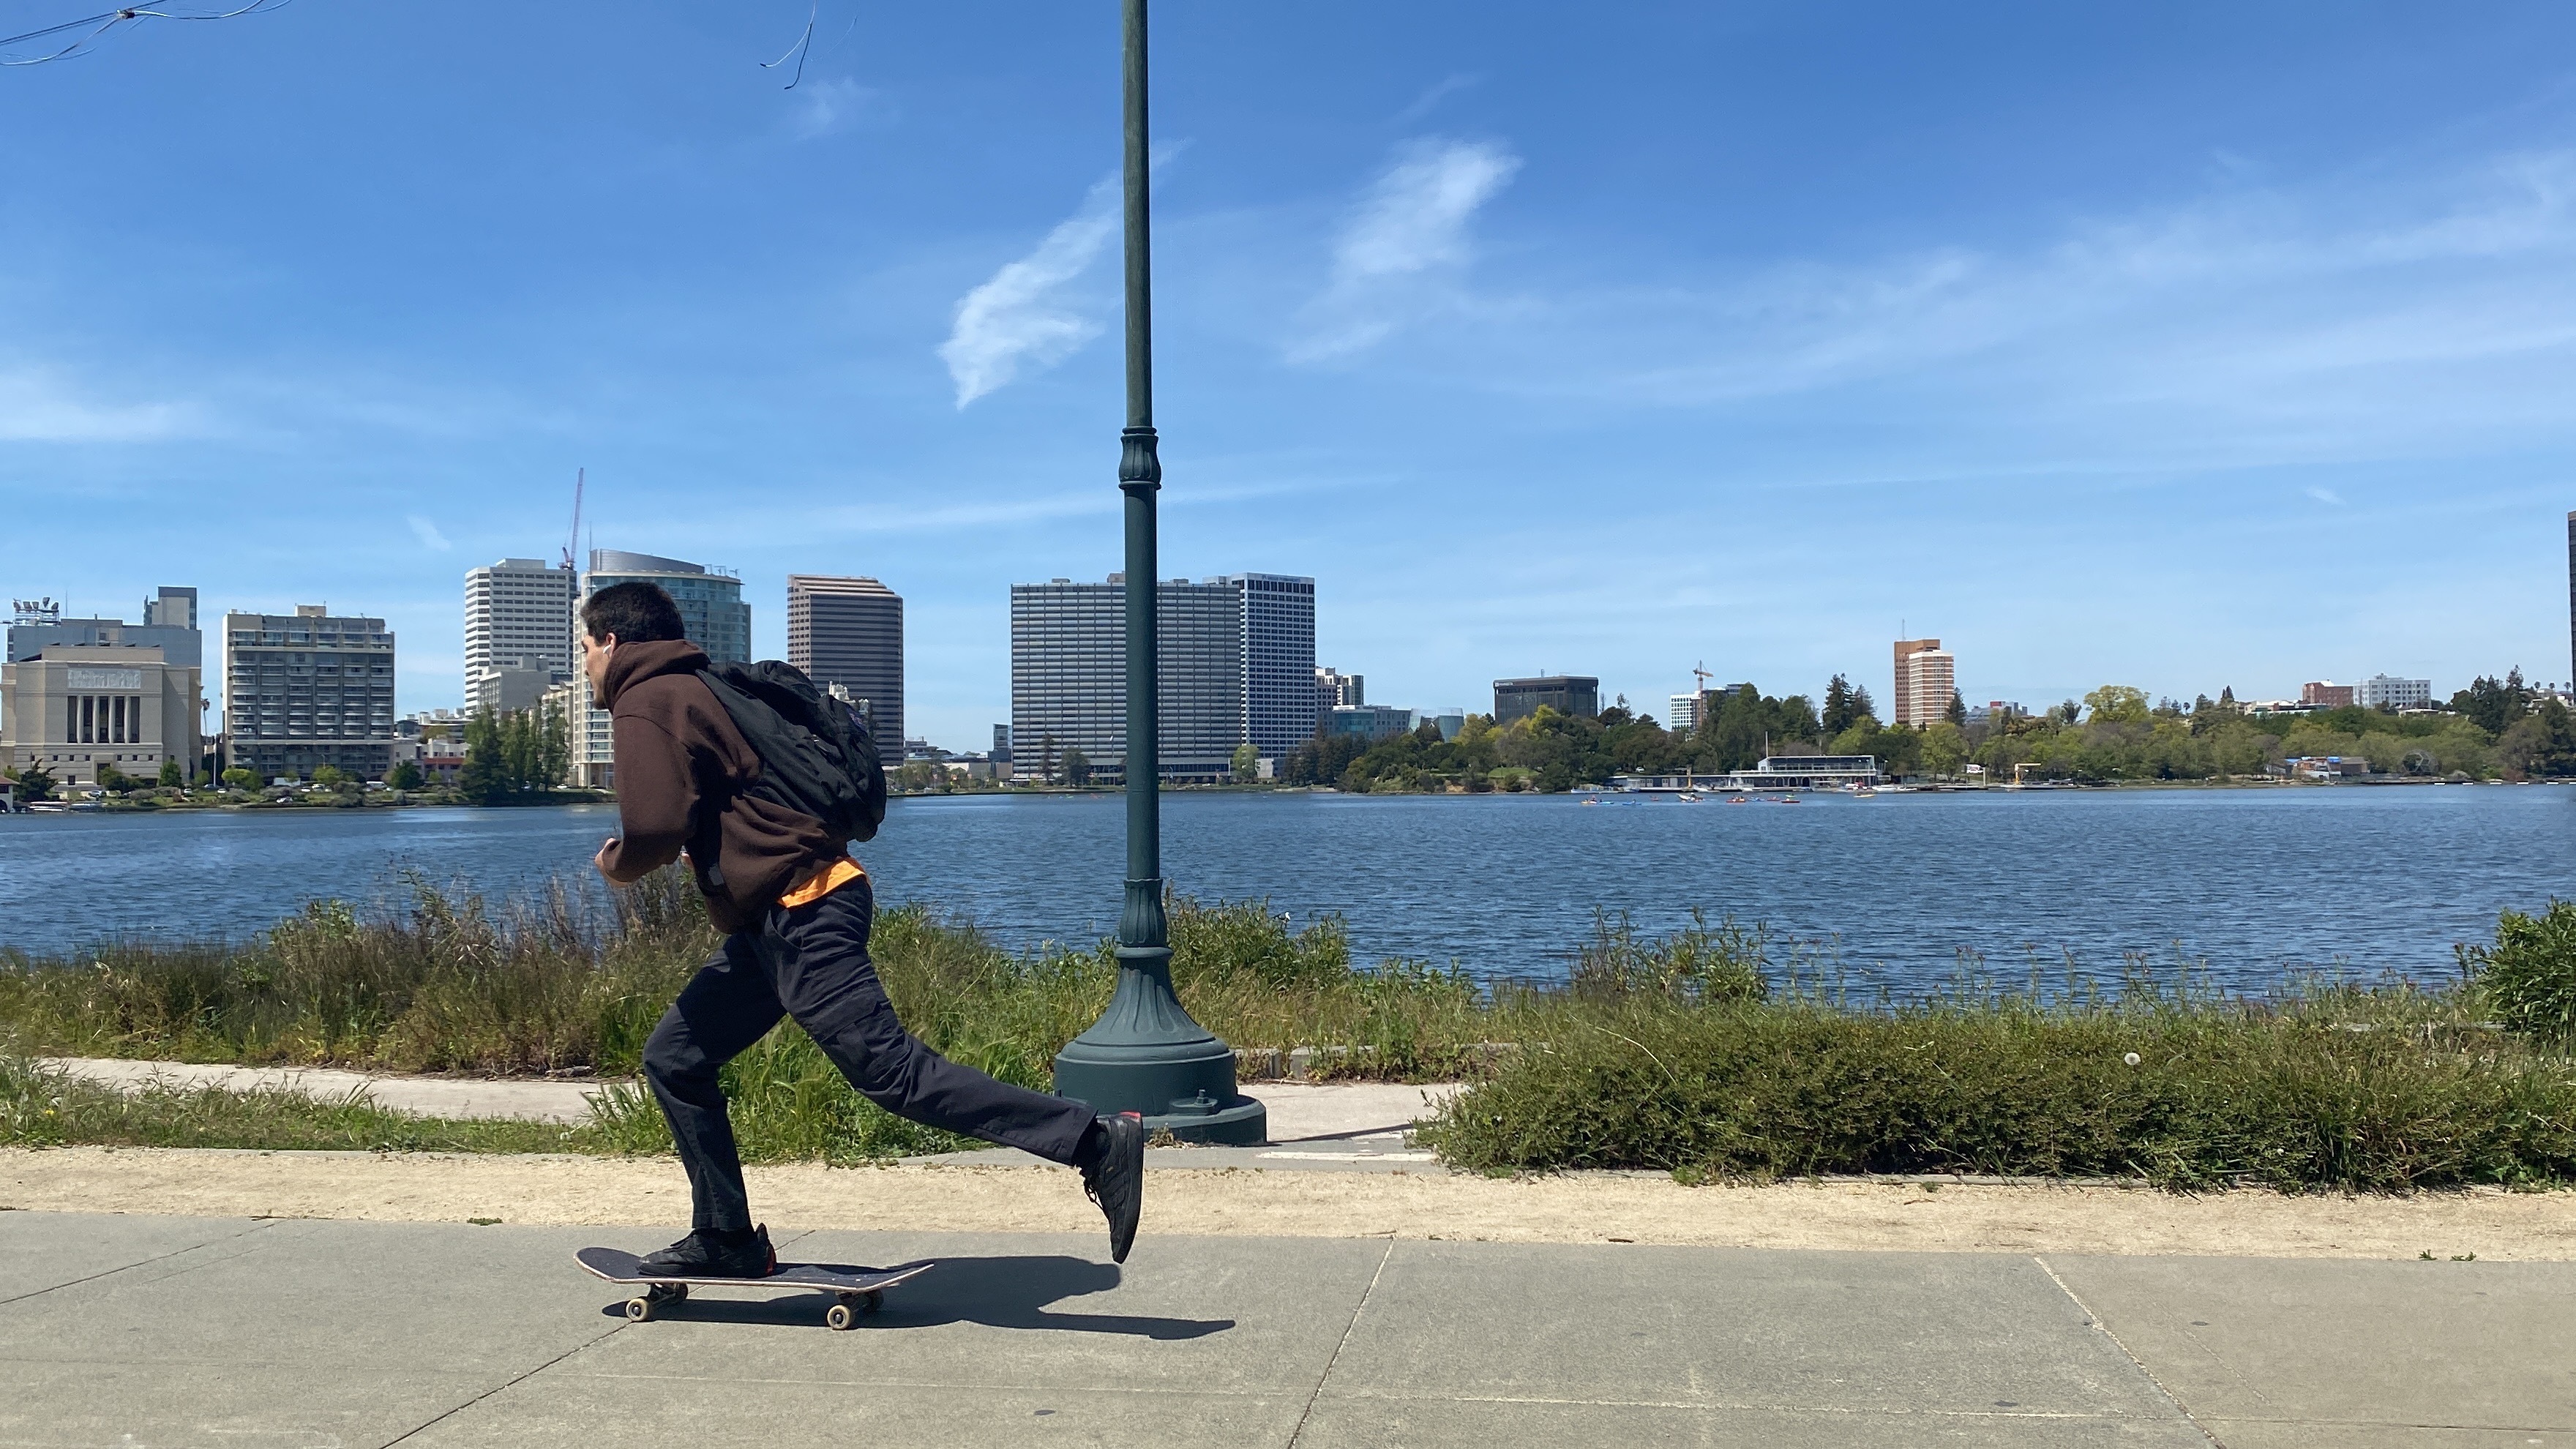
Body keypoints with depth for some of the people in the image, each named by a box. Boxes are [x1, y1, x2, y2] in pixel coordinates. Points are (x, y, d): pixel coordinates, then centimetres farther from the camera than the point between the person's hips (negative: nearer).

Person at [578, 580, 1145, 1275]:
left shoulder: (645, 705, -6)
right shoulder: (695, 689, 23)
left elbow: (655, 828, -20)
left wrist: (617, 864, 1)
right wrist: (705, 852, 18)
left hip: (801, 917, -10)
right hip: (776, 922, 10)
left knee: (890, 1071, -14)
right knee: (674, 1059, 14)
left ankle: (1098, 1143, -17)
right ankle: (726, 1241, 19)